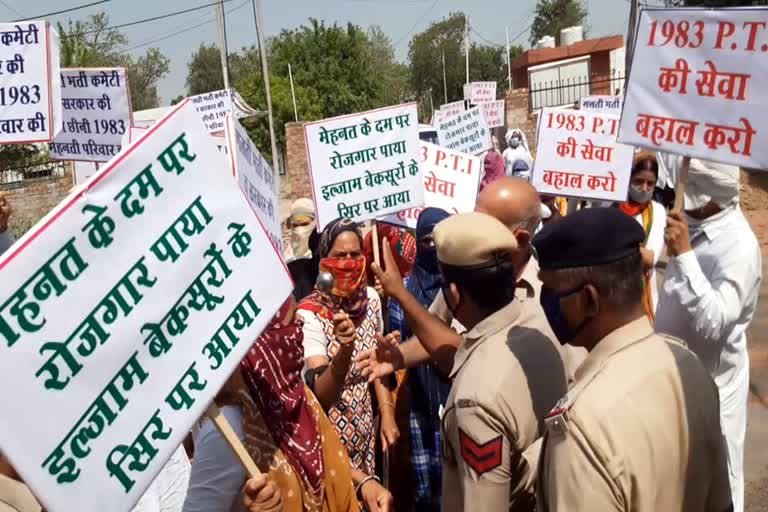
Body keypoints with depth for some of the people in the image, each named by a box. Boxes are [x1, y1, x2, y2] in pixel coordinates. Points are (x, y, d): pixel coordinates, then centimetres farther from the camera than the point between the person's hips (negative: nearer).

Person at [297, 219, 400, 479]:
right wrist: (345, 351, -43)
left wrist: (387, 414, 2)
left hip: (364, 427, 5)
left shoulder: (371, 299, -5)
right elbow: (320, 394, -27)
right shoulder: (309, 312, -21)